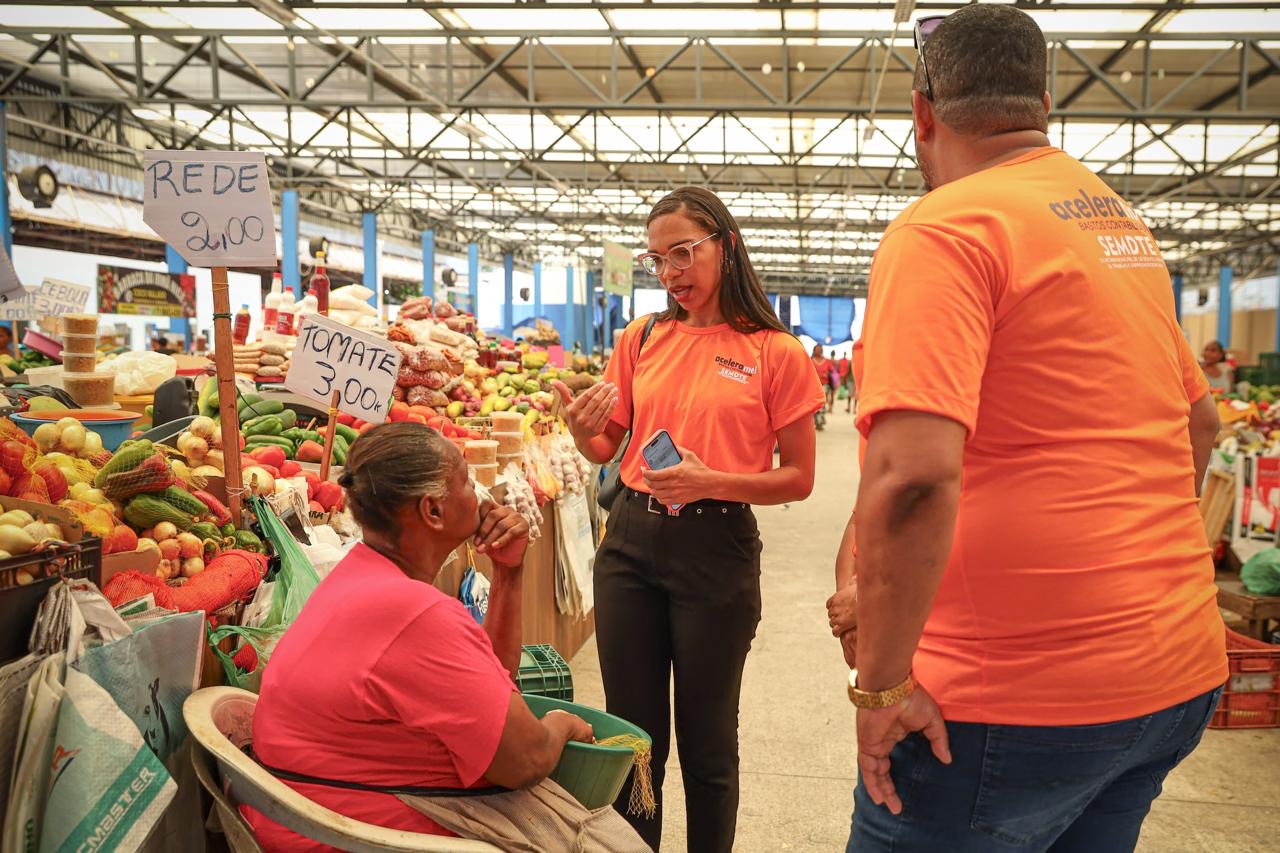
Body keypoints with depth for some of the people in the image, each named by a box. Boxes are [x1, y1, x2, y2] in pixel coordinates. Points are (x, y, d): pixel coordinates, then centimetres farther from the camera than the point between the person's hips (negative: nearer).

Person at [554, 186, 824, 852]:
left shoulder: (775, 352, -4)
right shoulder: (641, 339, 7)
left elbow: (798, 478, -4)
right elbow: (607, 449, 13)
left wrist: (713, 482, -19)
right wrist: (583, 430, -10)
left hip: (717, 551, -3)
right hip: (630, 541, 4)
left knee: (705, 741, 10)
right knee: (631, 732, 14)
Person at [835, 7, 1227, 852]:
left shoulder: (944, 229, -16)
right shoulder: (1124, 222, 11)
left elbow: (913, 472, -28)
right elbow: (1200, 422, 22)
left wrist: (880, 683, -18)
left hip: (1025, 696, -8)